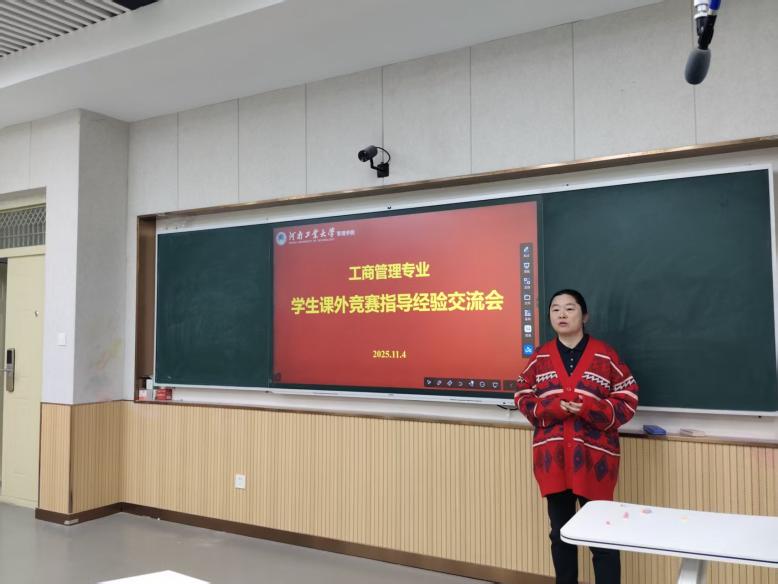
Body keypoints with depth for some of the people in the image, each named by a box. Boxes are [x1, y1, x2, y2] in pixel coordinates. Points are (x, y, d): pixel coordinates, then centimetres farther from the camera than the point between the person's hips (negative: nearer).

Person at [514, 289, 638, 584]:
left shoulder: (606, 356, -3)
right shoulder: (539, 357, 5)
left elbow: (628, 401, -3)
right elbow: (523, 397, 7)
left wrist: (589, 409, -19)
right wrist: (552, 408, -13)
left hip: (594, 458, -3)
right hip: (552, 458, 3)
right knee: (561, 533, 15)